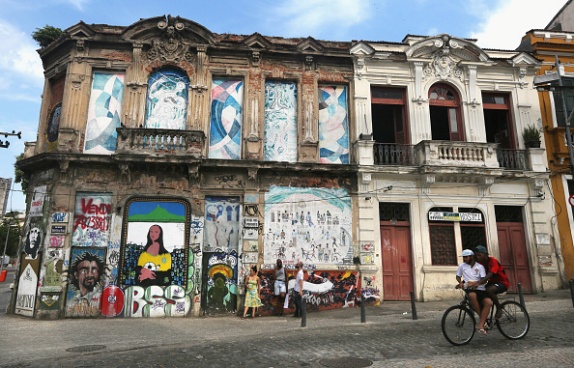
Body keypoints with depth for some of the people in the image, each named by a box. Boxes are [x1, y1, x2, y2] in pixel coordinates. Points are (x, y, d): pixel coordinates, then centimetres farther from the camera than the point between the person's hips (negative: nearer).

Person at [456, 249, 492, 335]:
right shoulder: (462, 266, 10)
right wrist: (460, 282, 1)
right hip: (469, 289, 0)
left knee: (488, 302, -29)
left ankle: (480, 325, -22)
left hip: (480, 289, 1)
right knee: (472, 295, -37)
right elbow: (458, 276, 23)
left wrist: (475, 283, -24)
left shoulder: (479, 266, 5)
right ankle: (481, 318, -17)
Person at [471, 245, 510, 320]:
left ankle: (499, 308, -12)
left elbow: (489, 275, -38)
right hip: (492, 282, 7)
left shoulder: (493, 261, -23)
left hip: (502, 282, -7)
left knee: (489, 290, -36)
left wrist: (477, 283, -53)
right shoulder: (480, 263, -3)